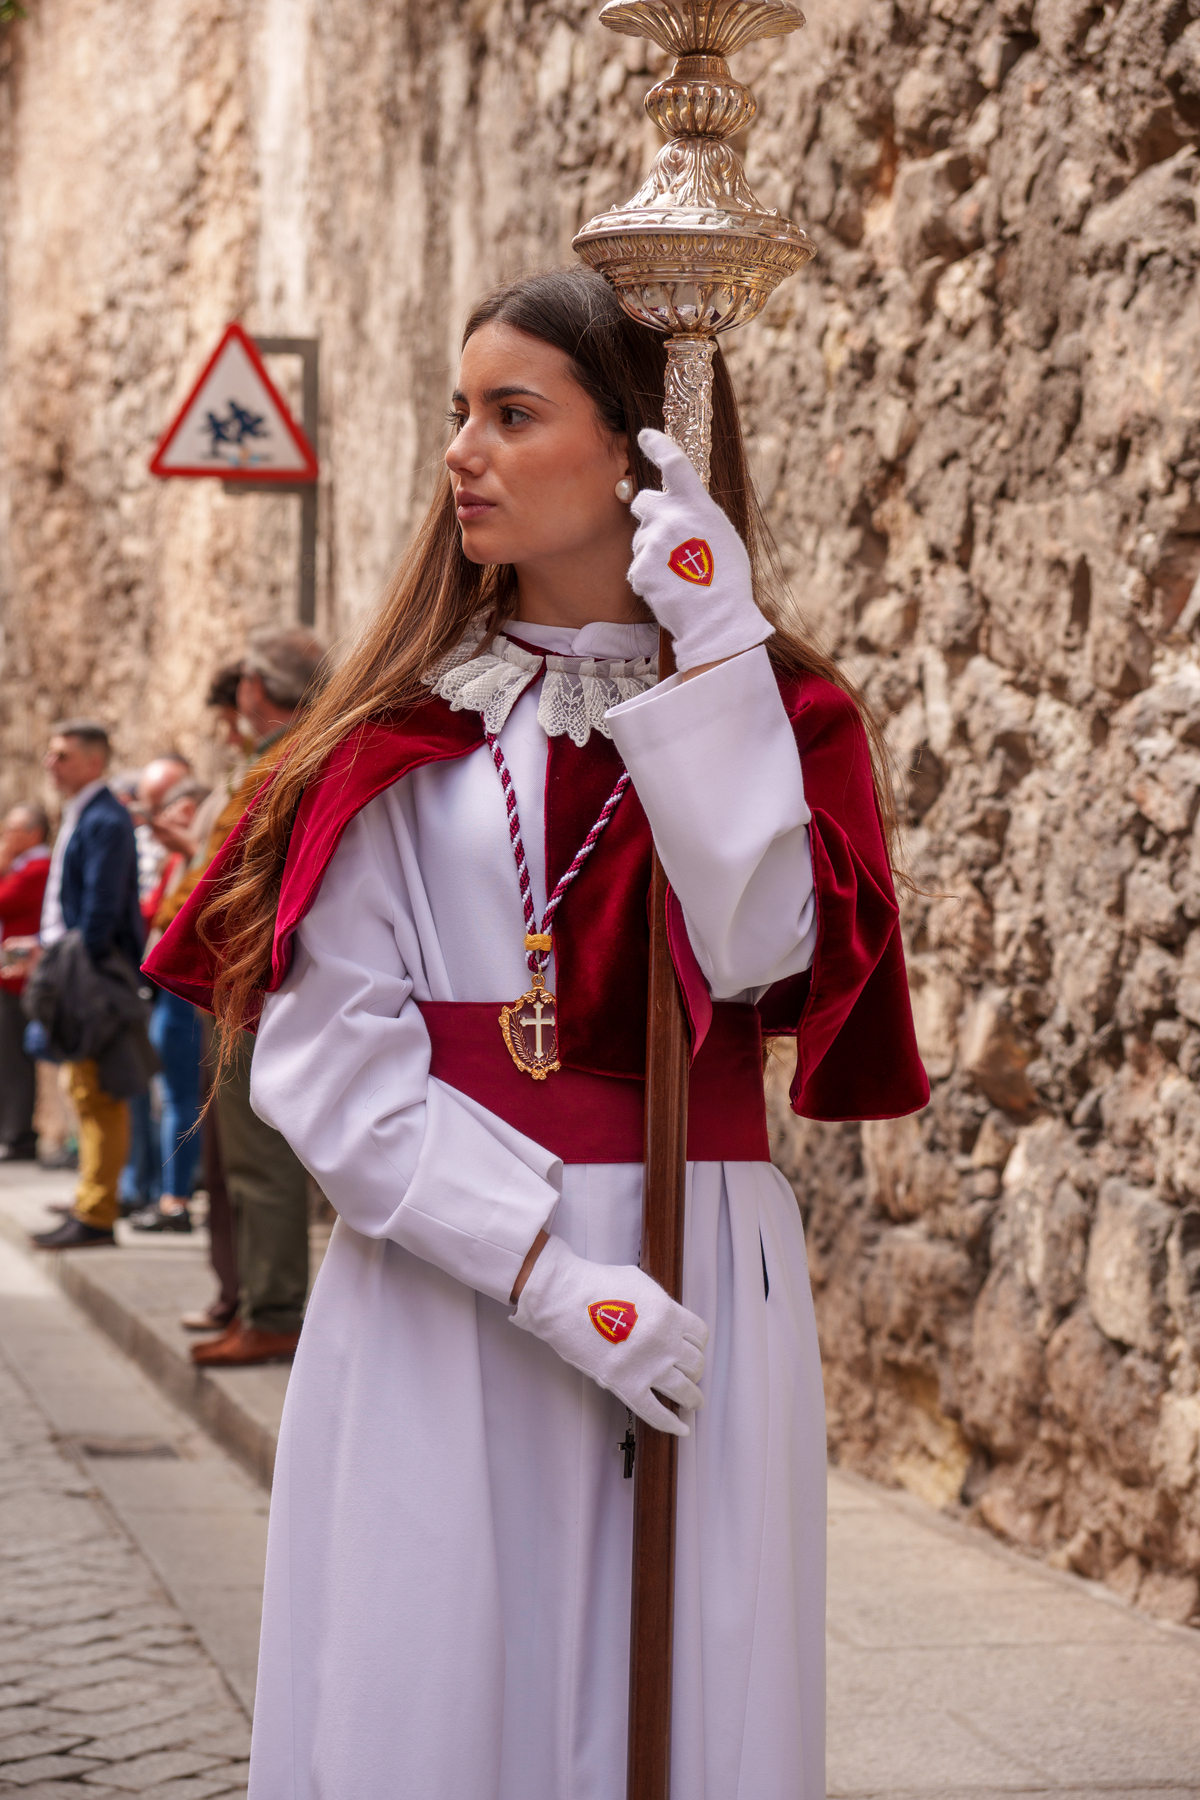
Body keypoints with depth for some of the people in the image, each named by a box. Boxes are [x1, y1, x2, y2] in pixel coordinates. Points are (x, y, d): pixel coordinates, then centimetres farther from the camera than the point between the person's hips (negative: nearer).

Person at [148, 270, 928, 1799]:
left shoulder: (776, 710, 7)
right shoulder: (409, 725, 6)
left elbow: (754, 953, -14)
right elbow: (328, 1057, -5)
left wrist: (713, 658, -13)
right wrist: (547, 1271, -15)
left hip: (700, 1276, 0)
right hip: (440, 1284, 0)